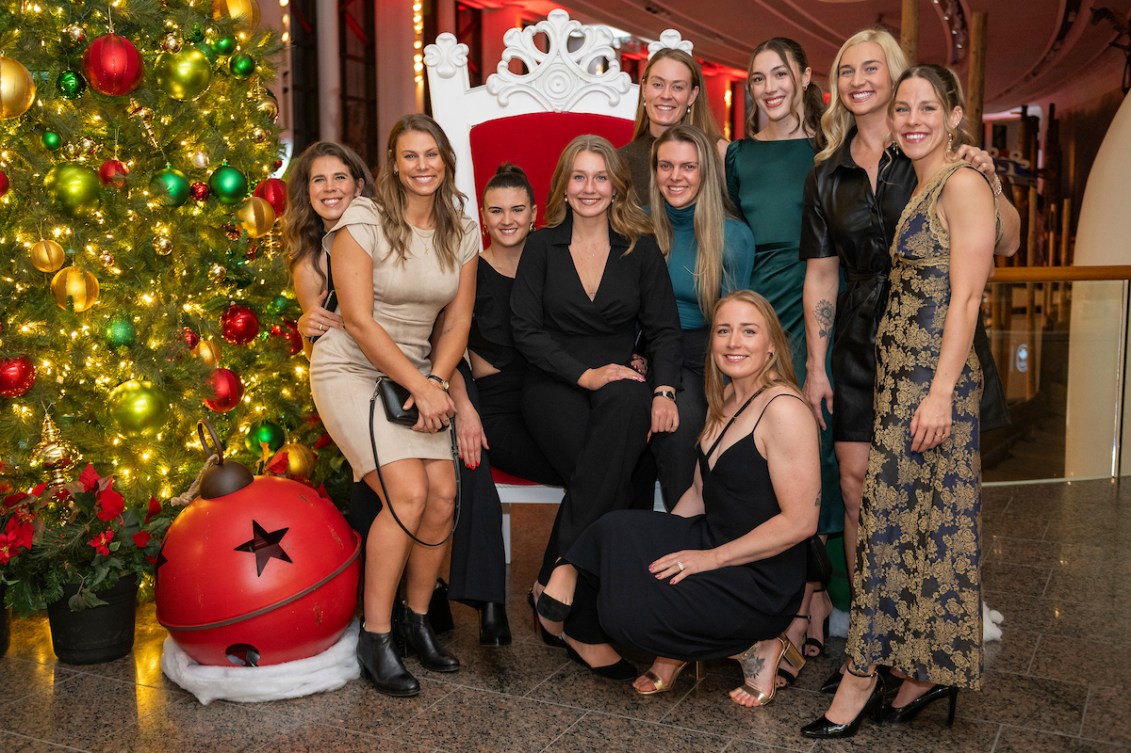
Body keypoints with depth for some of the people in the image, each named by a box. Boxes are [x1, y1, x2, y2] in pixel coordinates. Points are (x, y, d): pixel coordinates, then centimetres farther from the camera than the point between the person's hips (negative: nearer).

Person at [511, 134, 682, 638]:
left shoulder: (641, 248, 10)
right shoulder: (542, 246, 6)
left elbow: (663, 328, 5)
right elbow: (527, 331, 0)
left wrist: (664, 390, -14)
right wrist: (584, 373, -14)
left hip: (619, 384, 2)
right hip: (553, 386, -1)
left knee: (628, 400, -37)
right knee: (612, 481, -32)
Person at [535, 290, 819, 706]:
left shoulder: (783, 410, -18)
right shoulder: (723, 401, 9)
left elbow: (800, 521, -20)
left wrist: (712, 557, -19)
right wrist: (658, 541, 0)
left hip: (762, 581, -7)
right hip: (711, 542, 8)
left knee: (631, 608, -21)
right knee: (617, 530, -15)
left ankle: (749, 647, -1)